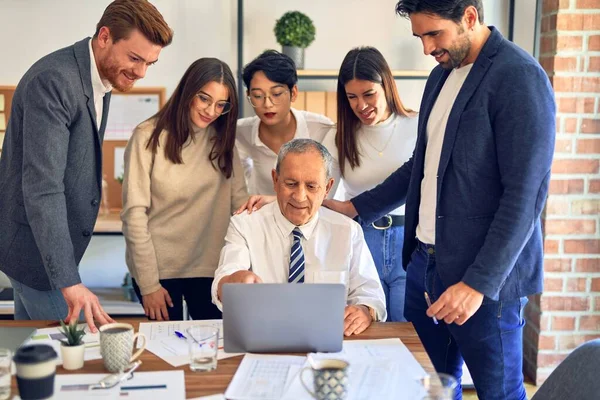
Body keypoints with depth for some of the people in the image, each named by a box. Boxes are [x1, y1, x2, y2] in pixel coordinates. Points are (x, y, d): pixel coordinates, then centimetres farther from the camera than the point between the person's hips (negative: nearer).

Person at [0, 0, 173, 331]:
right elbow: (41, 186, -30)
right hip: (33, 241, -9)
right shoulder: (53, 81, -23)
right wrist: (69, 281, -34)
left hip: (56, 239, 9)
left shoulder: (102, 80, 6)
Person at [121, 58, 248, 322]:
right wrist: (148, 284, -12)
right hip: (158, 268, -3)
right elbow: (134, 213, -11)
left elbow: (240, 201, -2)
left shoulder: (222, 138, 2)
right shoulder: (149, 137, -10)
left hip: (210, 267, 3)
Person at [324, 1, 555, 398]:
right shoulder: (441, 75, 11)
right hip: (426, 260, 7)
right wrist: (356, 207, 13)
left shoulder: (520, 78, -14)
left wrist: (478, 283, -20)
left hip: (485, 274, -7)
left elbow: (525, 196, -18)